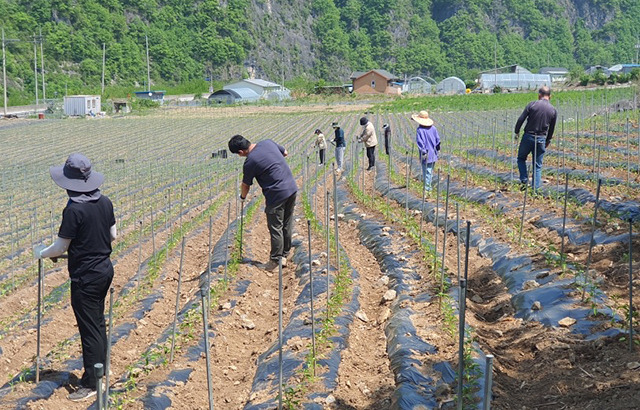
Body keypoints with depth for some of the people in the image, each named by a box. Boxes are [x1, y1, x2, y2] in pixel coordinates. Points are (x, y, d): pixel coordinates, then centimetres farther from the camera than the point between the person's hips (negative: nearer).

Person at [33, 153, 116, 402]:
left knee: (89, 328, 0)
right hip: (105, 269, 8)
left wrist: (41, 253, 4)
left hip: (85, 276, -8)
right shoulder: (105, 202, 0)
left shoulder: (74, 209, -22)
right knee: (98, 323, 20)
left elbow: (60, 247, -15)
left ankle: (90, 384, 9)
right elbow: (113, 236, 10)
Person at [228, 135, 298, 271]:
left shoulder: (249, 162, -14)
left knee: (275, 228, 6)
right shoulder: (268, 142, 3)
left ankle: (276, 259, 15)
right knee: (287, 225, 17)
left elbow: (246, 184, 2)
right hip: (292, 188, 8)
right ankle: (284, 255, 30)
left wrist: (242, 197, 21)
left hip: (276, 195, -8)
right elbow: (285, 152, 19)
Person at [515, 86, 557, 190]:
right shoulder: (553, 110, 2)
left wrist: (517, 132, 5)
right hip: (541, 139, 2)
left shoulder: (532, 104, -7)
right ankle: (535, 187, 8)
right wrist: (548, 140, 24)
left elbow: (521, 119, -9)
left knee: (521, 158, 18)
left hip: (528, 136, -2)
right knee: (538, 165, 10)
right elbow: (551, 129, 10)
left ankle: (524, 181, 3)